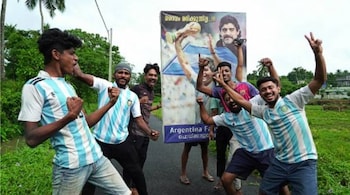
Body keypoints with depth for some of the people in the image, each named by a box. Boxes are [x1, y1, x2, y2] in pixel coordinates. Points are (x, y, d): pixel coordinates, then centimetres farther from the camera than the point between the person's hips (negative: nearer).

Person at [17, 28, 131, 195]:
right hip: (71, 166, -7)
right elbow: (31, 139, -15)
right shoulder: (35, 86, -10)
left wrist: (109, 103, 7)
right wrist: (69, 116, -25)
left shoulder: (67, 86, 15)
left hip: (96, 158, 7)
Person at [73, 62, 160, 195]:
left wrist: (149, 132, -11)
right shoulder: (104, 85, -4)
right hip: (100, 141, -3)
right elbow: (80, 75, -13)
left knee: (136, 172, 17)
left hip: (122, 142, 3)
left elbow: (138, 119, 4)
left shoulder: (133, 96, 4)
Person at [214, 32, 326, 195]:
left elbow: (320, 80, -17)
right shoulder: (263, 111, 6)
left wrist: (318, 54, -31)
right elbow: (240, 100, 11)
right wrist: (223, 84, 12)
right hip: (280, 162, 6)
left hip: (304, 163, -6)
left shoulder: (293, 100, -9)